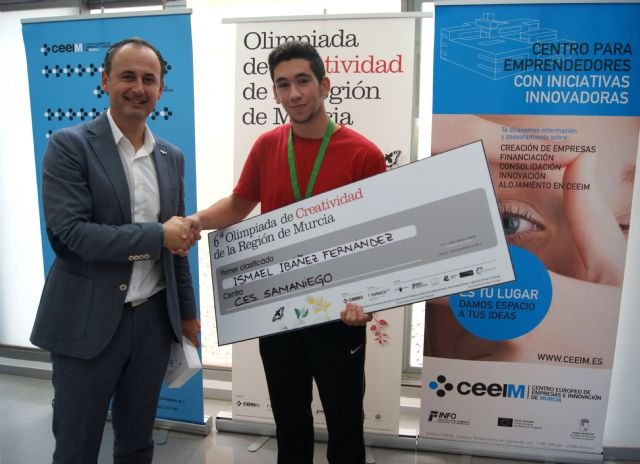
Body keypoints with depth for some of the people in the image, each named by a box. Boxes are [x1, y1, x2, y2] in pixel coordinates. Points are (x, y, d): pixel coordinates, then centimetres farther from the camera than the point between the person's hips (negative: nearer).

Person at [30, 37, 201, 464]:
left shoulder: (171, 157, 7)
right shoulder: (70, 145, -8)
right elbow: (68, 233, -18)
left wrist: (187, 310, 15)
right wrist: (156, 235, -17)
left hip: (153, 318, 5)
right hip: (88, 321, -4)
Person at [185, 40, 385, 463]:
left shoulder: (363, 154, -13)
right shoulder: (266, 146, -1)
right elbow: (238, 206, 12)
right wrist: (197, 220, -7)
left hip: (337, 313, -3)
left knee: (344, 420, 16)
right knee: (289, 417, 23)